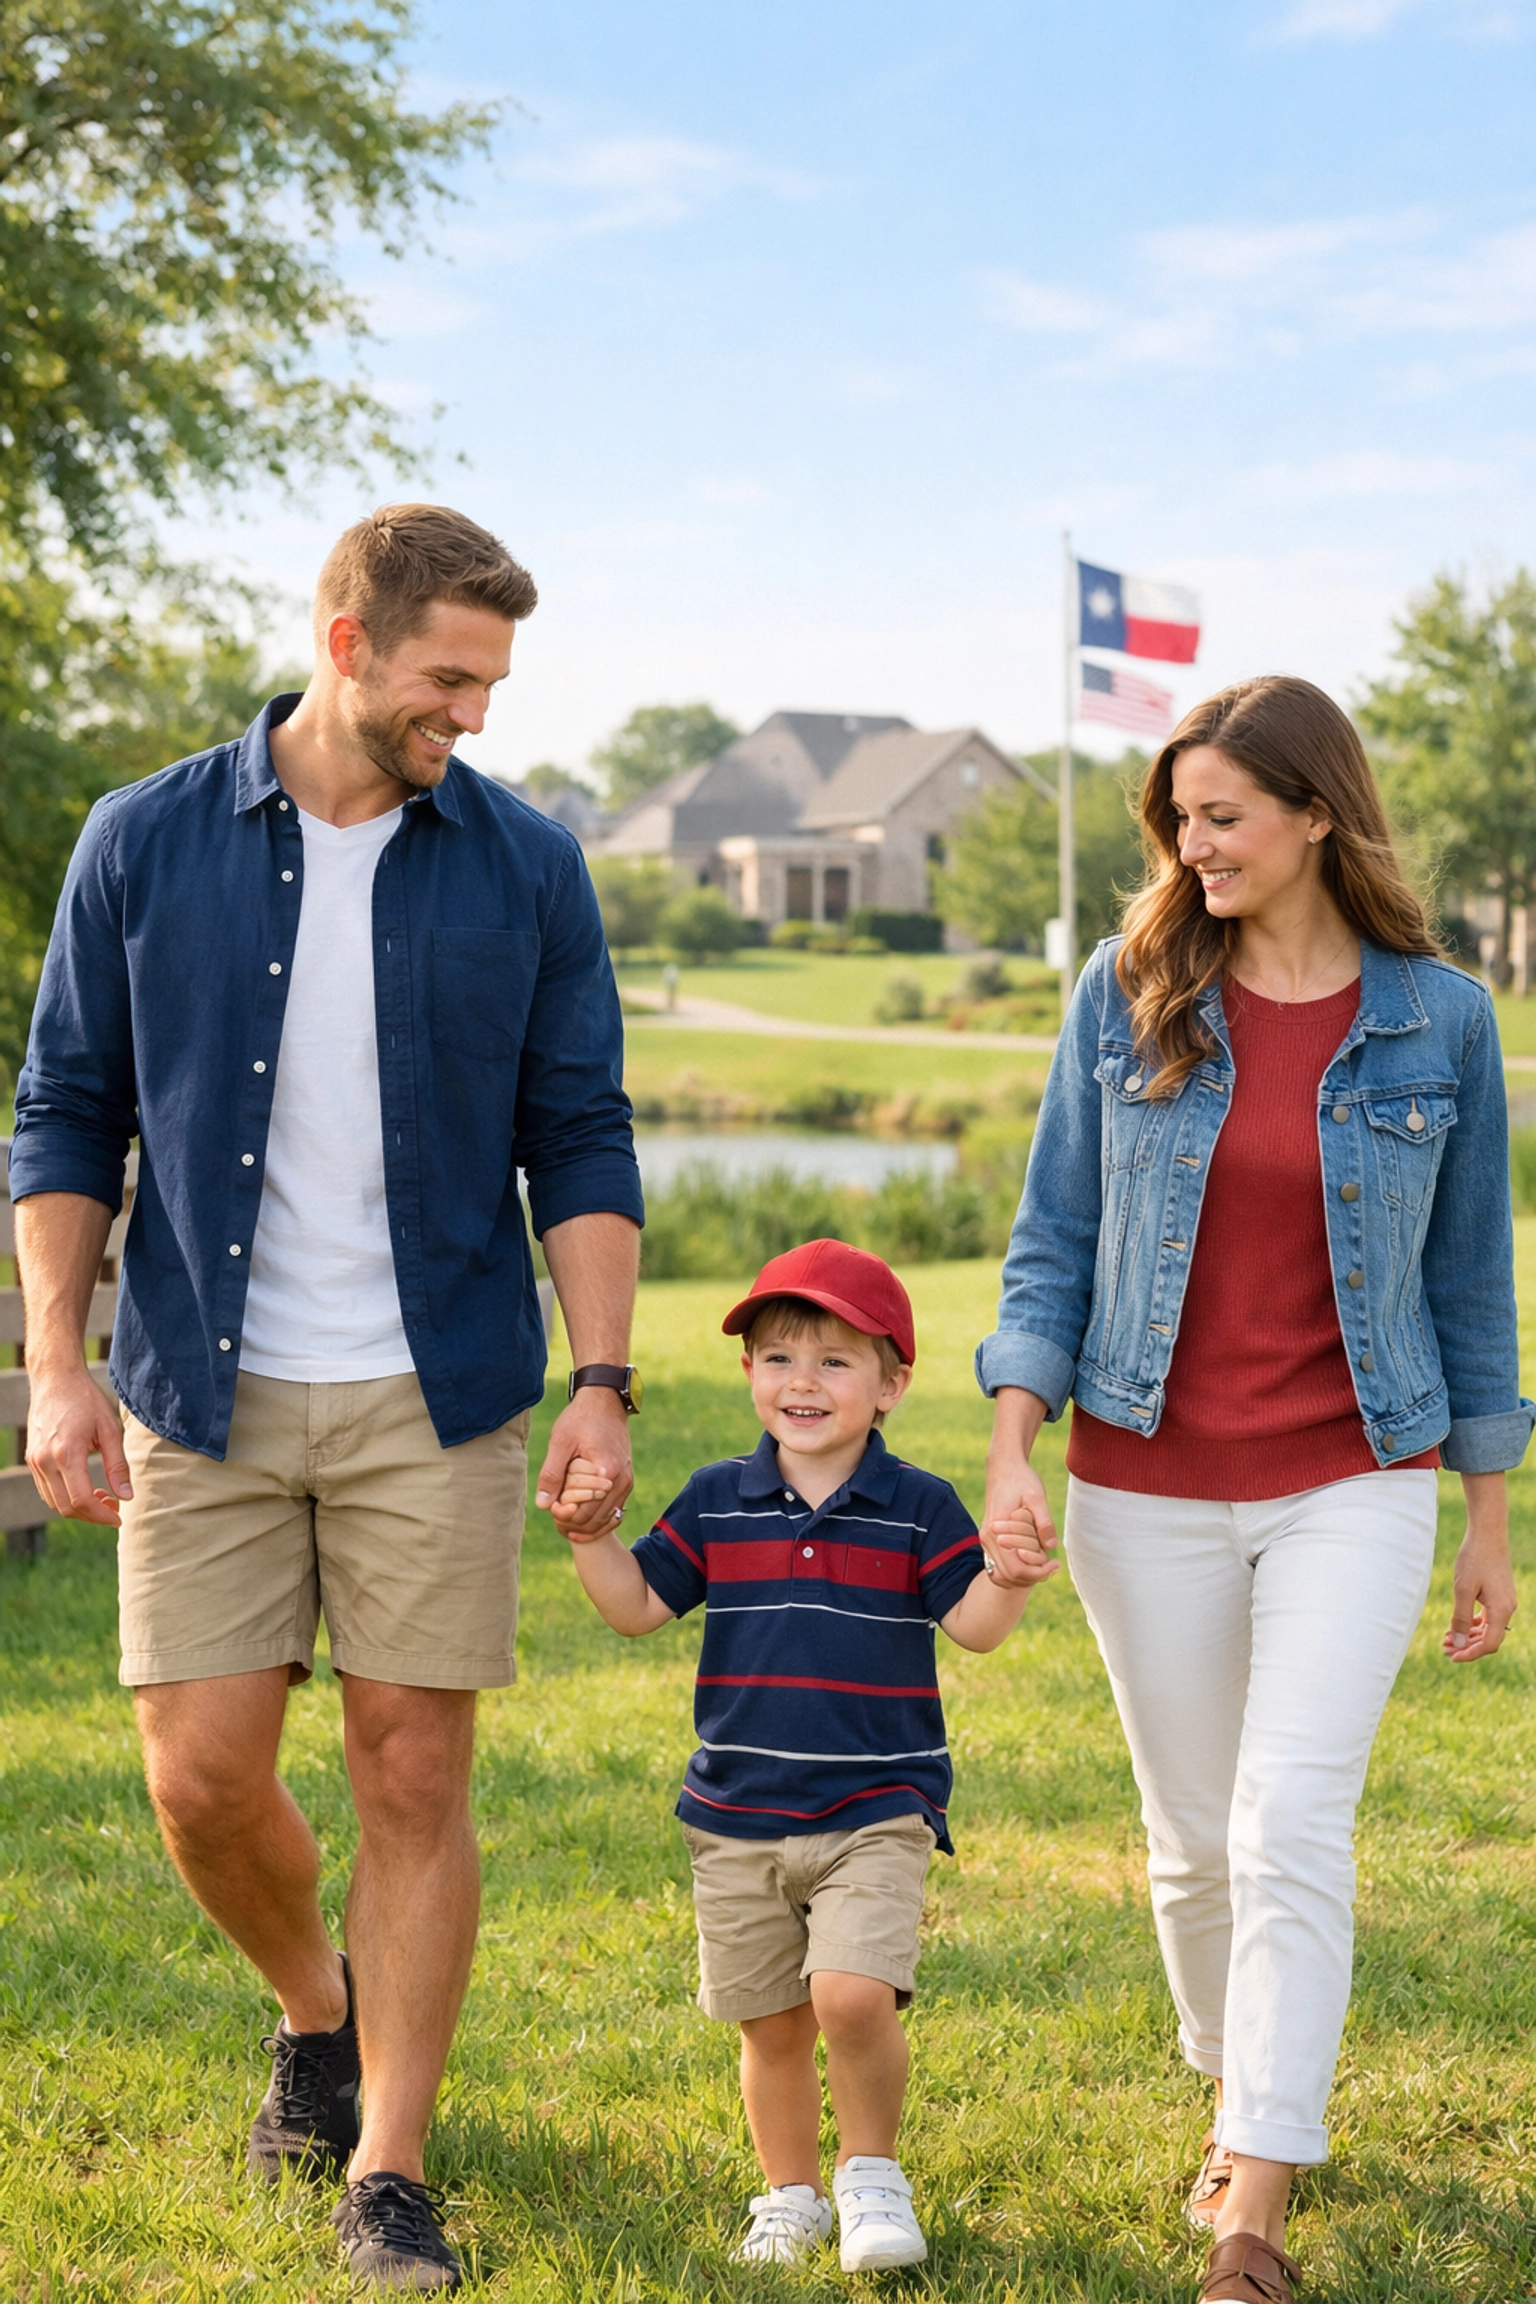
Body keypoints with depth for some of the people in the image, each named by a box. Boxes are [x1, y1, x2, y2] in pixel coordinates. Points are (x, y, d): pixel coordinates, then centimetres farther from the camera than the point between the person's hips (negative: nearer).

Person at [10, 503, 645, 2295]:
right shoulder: (146, 845, 1)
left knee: (415, 1778, 0)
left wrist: (602, 1380, -6)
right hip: (205, 1397, 0)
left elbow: (579, 1143, 4)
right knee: (203, 1777, 0)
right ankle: (317, 2012, 31)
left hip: (434, 1402, 0)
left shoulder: (524, 869, 2)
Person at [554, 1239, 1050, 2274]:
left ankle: (873, 2171, 5)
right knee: (770, 2025, 11)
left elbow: (973, 1625, -9)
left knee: (853, 1995, -20)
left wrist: (1006, 1579, -29)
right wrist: (593, 1536, -8)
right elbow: (639, 1605, 7)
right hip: (737, 1819, 3)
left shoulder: (918, 1508, -3)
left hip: (875, 1812, -3)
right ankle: (792, 2193, 31)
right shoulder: (717, 1503, 4)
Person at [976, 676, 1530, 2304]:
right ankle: (1234, 2091, 37)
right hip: (1147, 1490, 2)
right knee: (1194, 1833, 11)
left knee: (1292, 1824, -14)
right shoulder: (1126, 996, 0)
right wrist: (1010, 1453, -8)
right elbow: (1053, 1242, 3)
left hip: (1352, 1483, -2)